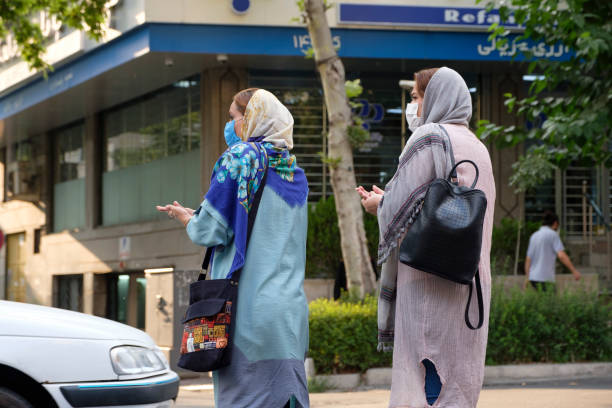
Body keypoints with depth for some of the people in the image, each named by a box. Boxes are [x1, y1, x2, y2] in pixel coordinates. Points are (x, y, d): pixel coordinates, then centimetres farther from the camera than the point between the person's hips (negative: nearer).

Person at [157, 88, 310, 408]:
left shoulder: (239, 157, -5)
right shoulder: (295, 171, 14)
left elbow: (211, 231, -8)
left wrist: (188, 219, 13)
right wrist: (199, 216, 29)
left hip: (248, 306, -6)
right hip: (289, 308, 6)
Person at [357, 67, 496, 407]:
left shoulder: (429, 138, -7)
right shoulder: (478, 148, 18)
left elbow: (402, 207, -13)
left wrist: (379, 204, 8)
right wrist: (388, 200, 23)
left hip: (430, 281, -8)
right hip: (470, 281, 8)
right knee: (459, 380, 10)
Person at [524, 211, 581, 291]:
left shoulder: (534, 236, 14)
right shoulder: (552, 234, -5)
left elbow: (528, 260, 16)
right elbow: (561, 255, -15)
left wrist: (527, 277, 21)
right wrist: (574, 271, -14)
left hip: (533, 278, 7)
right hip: (545, 278, -7)